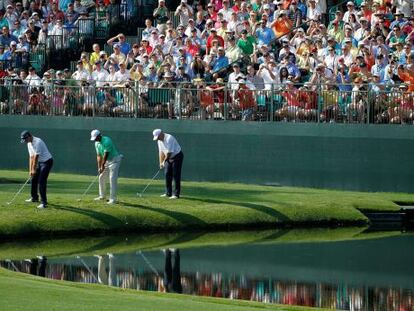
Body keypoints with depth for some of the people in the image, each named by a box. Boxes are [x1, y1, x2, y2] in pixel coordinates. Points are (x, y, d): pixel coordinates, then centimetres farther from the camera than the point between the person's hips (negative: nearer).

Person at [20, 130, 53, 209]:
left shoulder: (37, 142, -25)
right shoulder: (29, 144, 5)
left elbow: (36, 157, -23)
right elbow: (31, 157, 6)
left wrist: (34, 169, -19)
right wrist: (30, 170, 0)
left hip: (47, 161, -9)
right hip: (40, 162, 9)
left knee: (41, 182, -17)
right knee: (34, 179, 16)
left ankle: (44, 202, -18)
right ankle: (34, 198, 35)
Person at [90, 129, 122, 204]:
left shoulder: (106, 141, -24)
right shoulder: (97, 143, 2)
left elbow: (106, 154, -24)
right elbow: (99, 156, 4)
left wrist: (103, 166, -21)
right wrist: (99, 167, -5)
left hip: (114, 160, -9)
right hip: (107, 161, 9)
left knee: (112, 179, -15)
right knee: (101, 177, 12)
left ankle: (113, 199, -16)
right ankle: (102, 196, 26)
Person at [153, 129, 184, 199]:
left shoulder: (169, 139, -26)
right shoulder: (159, 140, 2)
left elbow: (169, 152, -26)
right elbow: (161, 152, 6)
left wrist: (164, 161, -16)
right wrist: (161, 162, -1)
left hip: (177, 156, -9)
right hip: (169, 158, 9)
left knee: (176, 175, -10)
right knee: (167, 175, 6)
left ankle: (176, 194, -9)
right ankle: (168, 193, 13)